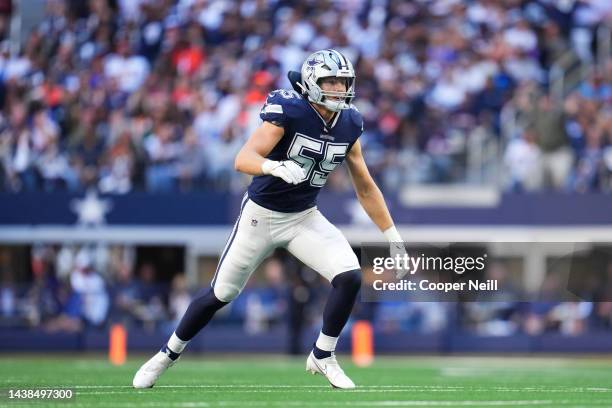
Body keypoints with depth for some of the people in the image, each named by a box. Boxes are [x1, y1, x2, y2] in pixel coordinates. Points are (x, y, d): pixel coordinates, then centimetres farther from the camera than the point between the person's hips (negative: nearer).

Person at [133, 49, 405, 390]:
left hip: (305, 218, 4)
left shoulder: (349, 125, -6)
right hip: (261, 216, -4)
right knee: (221, 294, 7)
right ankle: (168, 354, 30)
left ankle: (323, 357, 4)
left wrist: (394, 237, 5)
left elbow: (365, 187, 5)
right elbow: (243, 160, -32)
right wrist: (276, 167, -53)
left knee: (350, 278, -17)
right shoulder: (289, 112, -22)